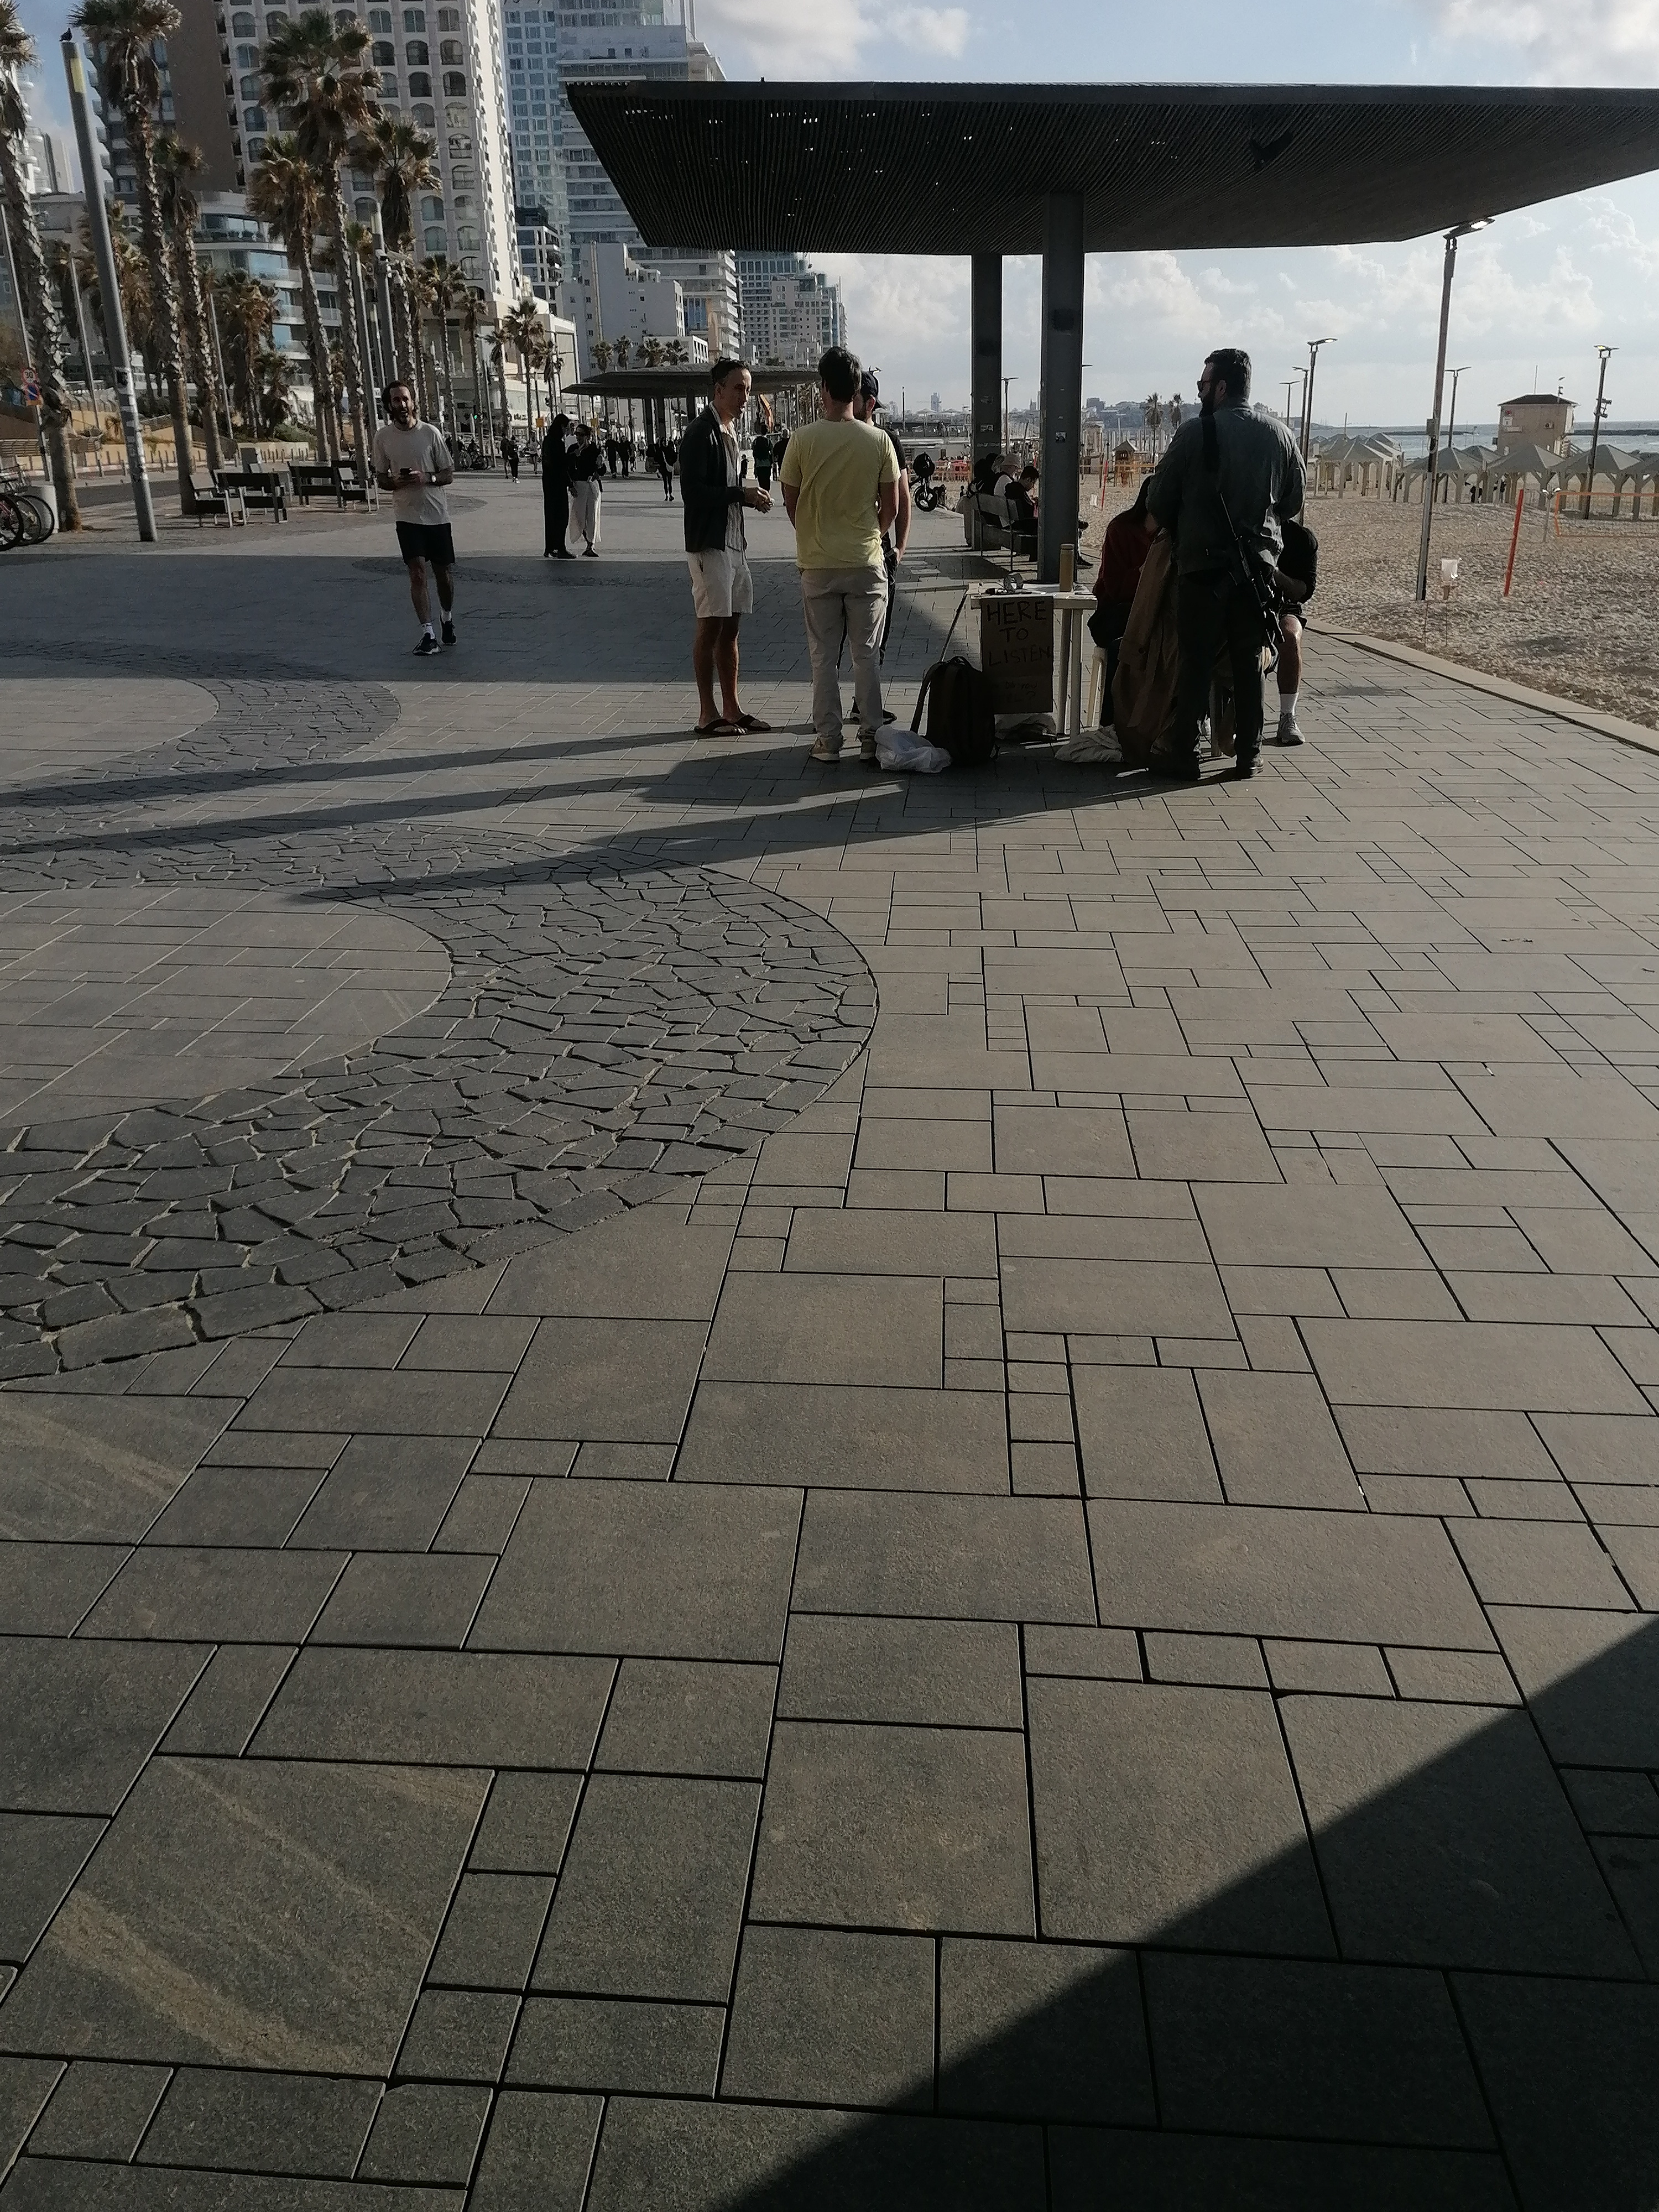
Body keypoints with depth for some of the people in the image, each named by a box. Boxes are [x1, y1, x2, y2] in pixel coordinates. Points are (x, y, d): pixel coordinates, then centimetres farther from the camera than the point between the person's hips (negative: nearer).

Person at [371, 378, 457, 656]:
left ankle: (448, 620, 35)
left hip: (437, 514, 0)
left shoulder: (430, 432, -1)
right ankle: (428, 635, -11)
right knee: (417, 574, -11)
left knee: (444, 573, 8)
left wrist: (427, 478, -16)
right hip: (407, 516, 0)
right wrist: (396, 482, -11)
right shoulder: (383, 436, 3)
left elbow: (449, 475, 3)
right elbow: (381, 478, 11)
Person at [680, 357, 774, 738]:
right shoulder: (700, 434, -11)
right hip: (708, 544, -9)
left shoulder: (729, 433, 18)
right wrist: (742, 495, -18)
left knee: (730, 628, 10)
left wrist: (751, 496, 5)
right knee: (710, 627, -5)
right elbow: (693, 491, -19)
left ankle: (731, 710, 14)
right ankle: (708, 715, 0)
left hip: (733, 542, 9)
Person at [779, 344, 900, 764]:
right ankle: (870, 739, 9)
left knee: (824, 655, 6)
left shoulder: (804, 439, -7)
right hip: (866, 562, 1)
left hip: (818, 564, -1)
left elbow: (790, 501, 2)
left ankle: (828, 740, 9)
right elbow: (891, 507, 1)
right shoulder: (878, 439, -5)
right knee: (867, 654, 7)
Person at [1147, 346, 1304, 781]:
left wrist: (1181, 532, 13)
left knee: (1196, 664, 1)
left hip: (1203, 565, -3)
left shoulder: (1196, 431, -8)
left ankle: (1185, 758, 1)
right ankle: (1248, 754, 14)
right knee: (1249, 663, 11)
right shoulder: (1278, 434, 4)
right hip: (1258, 567, 4)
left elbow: (1158, 503, -5)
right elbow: (1294, 499, 12)